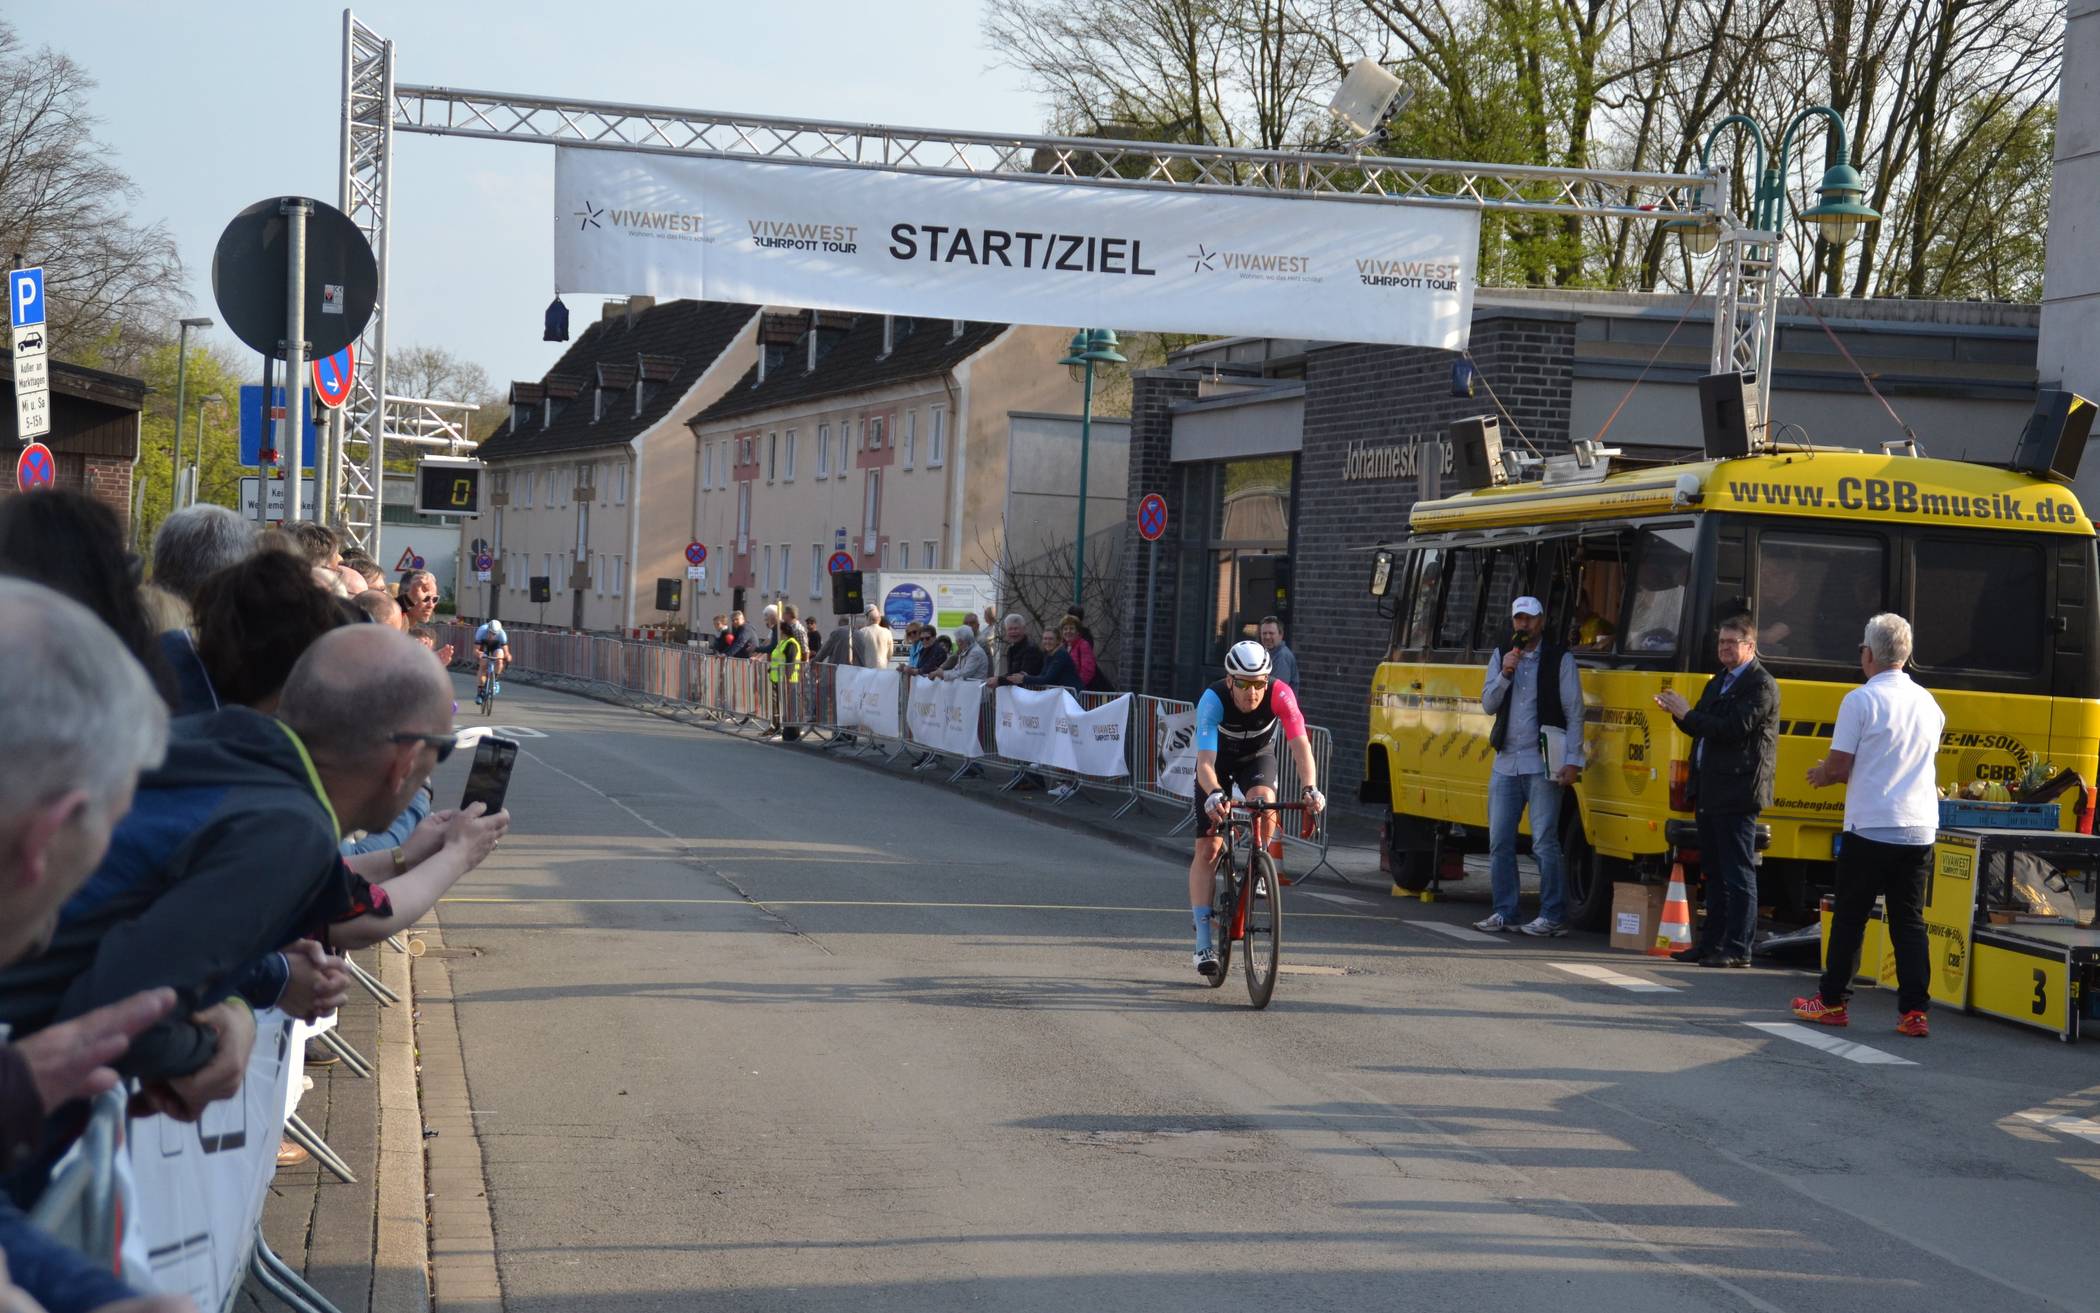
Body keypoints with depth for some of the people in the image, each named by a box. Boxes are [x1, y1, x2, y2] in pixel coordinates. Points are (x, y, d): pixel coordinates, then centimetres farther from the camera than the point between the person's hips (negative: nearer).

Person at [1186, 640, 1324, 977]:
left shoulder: (1280, 694, -31)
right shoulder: (1213, 700, -34)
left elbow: (1300, 744, -37)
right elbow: (1205, 762, -40)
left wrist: (1311, 788, -53)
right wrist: (1214, 794, -60)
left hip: (1257, 758, 1)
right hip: (1218, 762, -1)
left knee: (1263, 801, -34)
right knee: (1208, 848, -9)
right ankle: (1203, 943, -7)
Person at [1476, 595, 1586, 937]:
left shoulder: (1560, 659, 0)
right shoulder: (1501, 656, 13)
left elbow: (1574, 713, -1)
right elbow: (1488, 705, 7)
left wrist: (1572, 761, -9)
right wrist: (1505, 674, -10)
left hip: (1541, 764, -5)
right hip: (1505, 763, 5)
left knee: (1544, 842, -8)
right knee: (1500, 842, 6)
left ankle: (1552, 917, -4)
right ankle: (1504, 912, 14)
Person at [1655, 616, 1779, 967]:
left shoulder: (1761, 685, -9)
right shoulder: (1717, 683, 20)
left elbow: (1736, 728, -20)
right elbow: (1703, 729, 21)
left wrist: (1688, 714, -16)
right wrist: (1679, 713, 1)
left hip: (1737, 791, -9)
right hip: (1709, 790, 9)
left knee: (1738, 873, -6)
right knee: (1714, 872, 13)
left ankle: (1738, 948, -4)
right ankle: (1711, 942, 19)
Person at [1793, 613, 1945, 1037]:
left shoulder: (1860, 700, -9)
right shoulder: (1929, 704, 10)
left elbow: (1839, 767, -10)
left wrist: (1821, 775, 14)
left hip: (1870, 828, -5)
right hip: (1919, 831, 5)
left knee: (1850, 917, 7)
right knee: (1910, 922, 6)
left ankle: (1832, 1001, 15)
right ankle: (1914, 1011, 0)